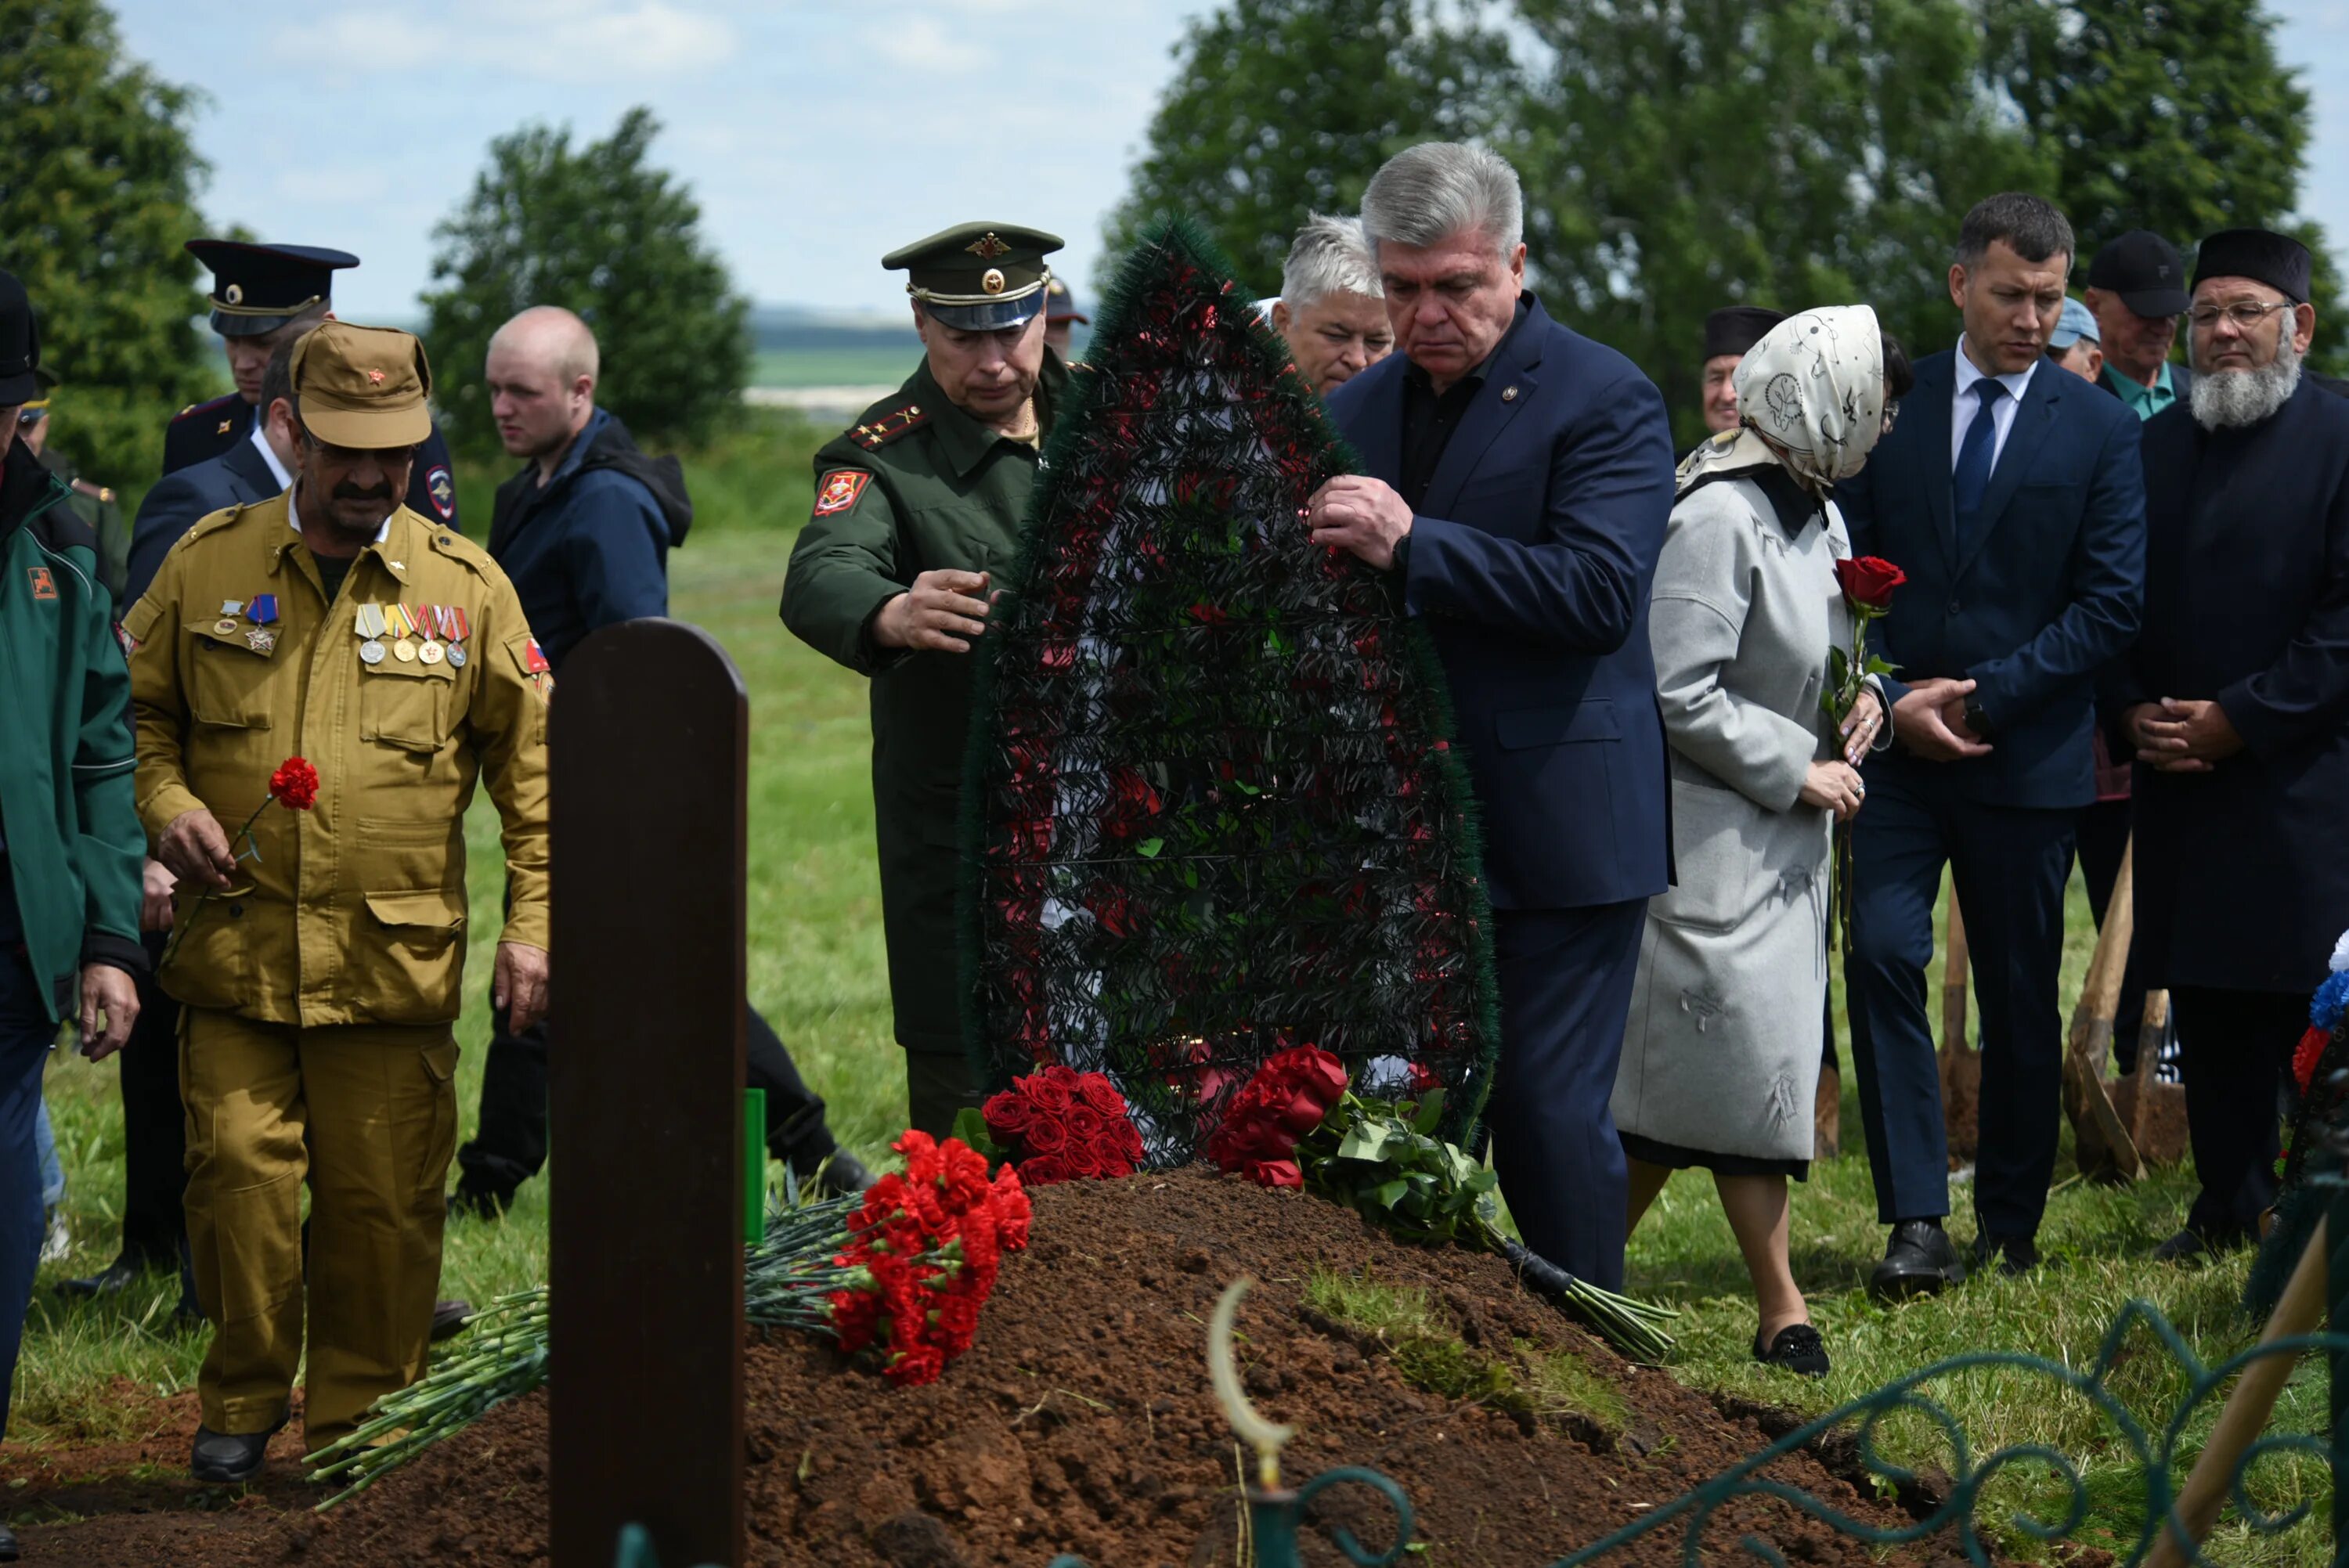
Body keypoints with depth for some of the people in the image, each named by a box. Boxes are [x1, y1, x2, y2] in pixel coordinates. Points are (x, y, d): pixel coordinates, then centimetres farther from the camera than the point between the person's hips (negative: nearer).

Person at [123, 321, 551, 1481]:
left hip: (396, 961, 0)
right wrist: (165, 805, -4)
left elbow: (532, 765, 7)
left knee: (383, 1202, 3)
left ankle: (359, 1423, 19)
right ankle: (242, 1404, 15)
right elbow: (136, 709, 15)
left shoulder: (464, 584, 3)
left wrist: (534, 920, 0)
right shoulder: (207, 562, 4)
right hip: (236, 950, 0)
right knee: (238, 1177, -4)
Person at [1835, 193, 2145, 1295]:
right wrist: (1893, 700, -9)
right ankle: (1917, 1223, -12)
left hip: (2027, 755, -1)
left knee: (2020, 998, 6)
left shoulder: (2098, 431, 2)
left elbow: (2112, 604, -3)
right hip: (1897, 747, 1)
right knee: (1882, 955, -15)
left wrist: (1984, 698, -11)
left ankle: (2009, 1232, 19)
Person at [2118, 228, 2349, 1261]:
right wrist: (2136, 710, -1)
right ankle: (2229, 1210, 17)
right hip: (2182, 779, 5)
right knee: (2206, 1005, 8)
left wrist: (2239, 719, -13)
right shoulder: (2153, 447, 14)